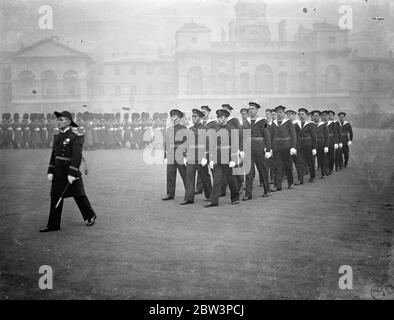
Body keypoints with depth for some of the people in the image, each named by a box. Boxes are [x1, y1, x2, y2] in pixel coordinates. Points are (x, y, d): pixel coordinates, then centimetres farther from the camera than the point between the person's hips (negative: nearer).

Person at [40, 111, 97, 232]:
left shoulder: (75, 136, -14)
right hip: (58, 172, 7)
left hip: (71, 170, -7)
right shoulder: (58, 136, 10)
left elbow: (77, 156, -20)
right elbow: (54, 155, 12)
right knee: (55, 197, 5)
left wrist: (72, 174, -24)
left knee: (78, 195, 6)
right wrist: (50, 172, 7)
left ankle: (90, 216, 27)